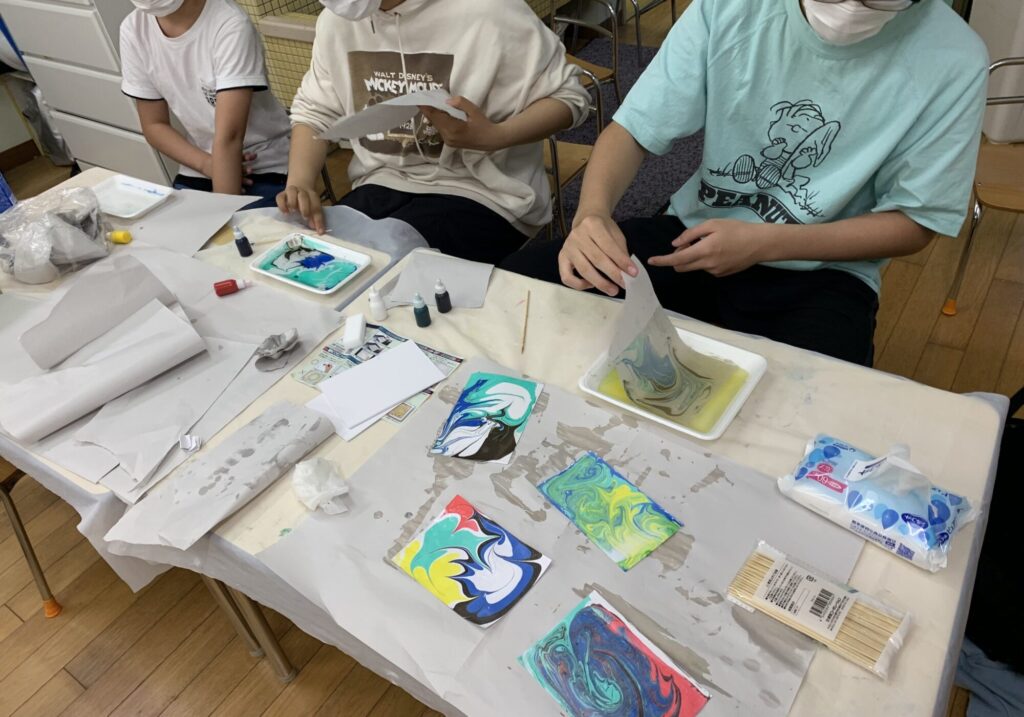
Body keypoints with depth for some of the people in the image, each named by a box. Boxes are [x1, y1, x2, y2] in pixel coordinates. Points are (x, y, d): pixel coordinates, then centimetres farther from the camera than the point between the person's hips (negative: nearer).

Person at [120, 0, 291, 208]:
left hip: (263, 169, -4)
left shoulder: (231, 26, -21)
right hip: (197, 171, 5)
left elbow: (228, 137, -26)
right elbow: (154, 125, 2)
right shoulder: (133, 30, -5)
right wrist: (206, 164, -15)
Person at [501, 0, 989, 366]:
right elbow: (634, 130, -8)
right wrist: (592, 213, -31)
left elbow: (914, 222, -6)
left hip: (820, 272, -1)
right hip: (699, 232, 2)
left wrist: (765, 244, -19)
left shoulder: (953, 61, -14)